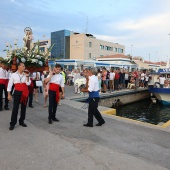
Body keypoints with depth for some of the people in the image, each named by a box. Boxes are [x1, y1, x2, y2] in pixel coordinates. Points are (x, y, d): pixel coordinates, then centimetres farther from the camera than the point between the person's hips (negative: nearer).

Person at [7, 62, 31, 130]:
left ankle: (21, 121, 24)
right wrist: (9, 94, -1)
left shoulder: (26, 75, 5)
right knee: (15, 108, -3)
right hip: (17, 92, -3)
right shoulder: (14, 75, 0)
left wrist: (27, 76, -13)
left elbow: (28, 84, -4)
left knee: (23, 107, 10)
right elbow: (10, 84, 2)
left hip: (25, 93, 3)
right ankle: (12, 123, 6)